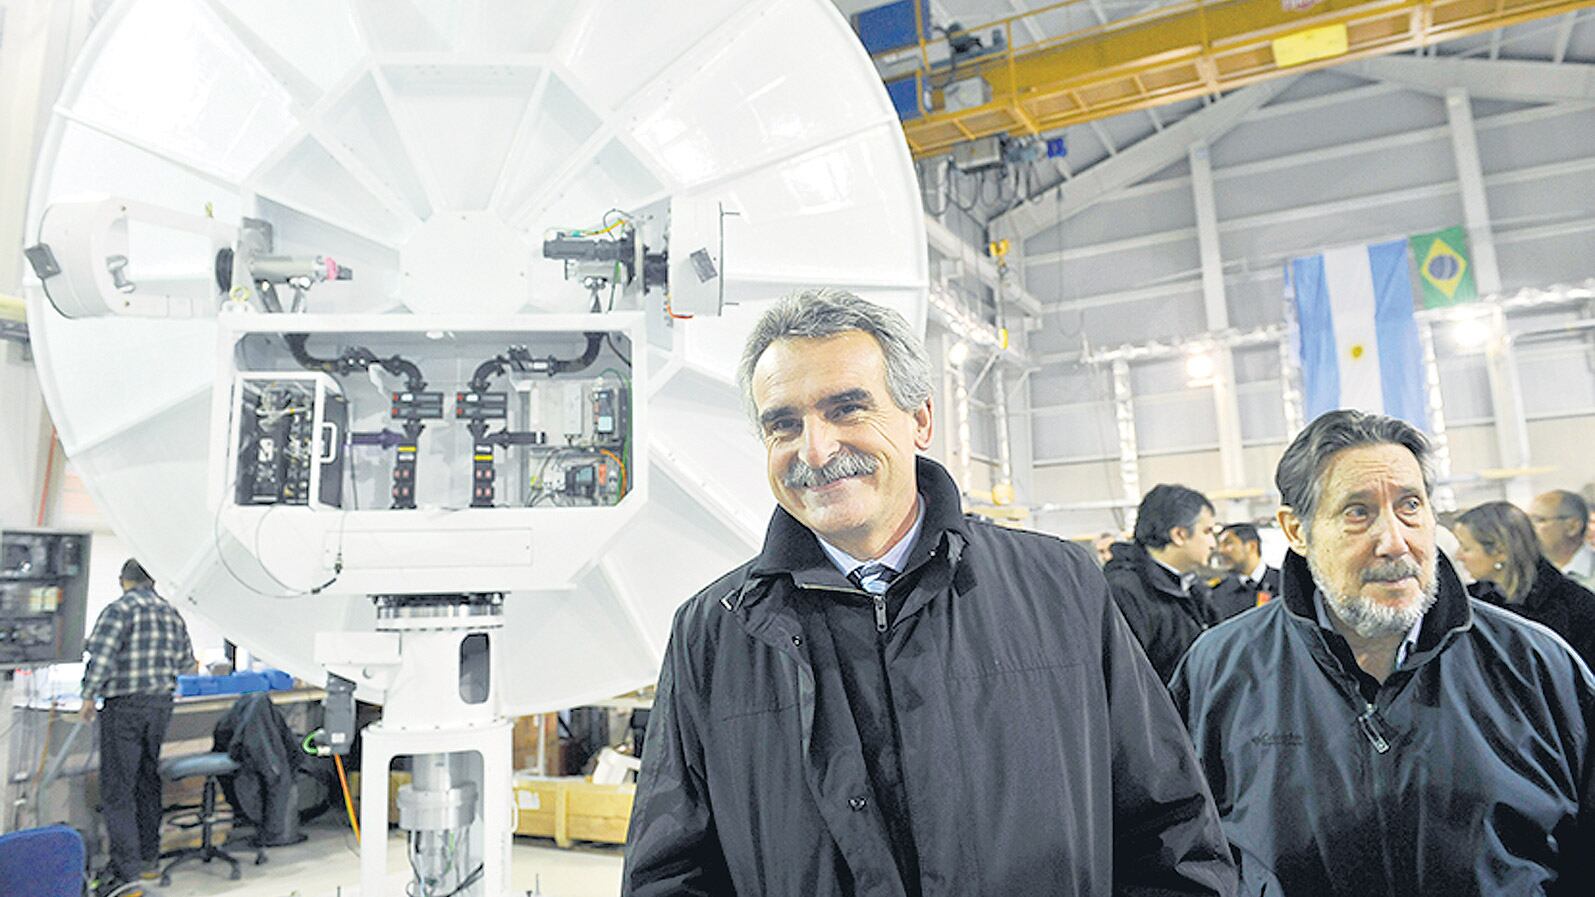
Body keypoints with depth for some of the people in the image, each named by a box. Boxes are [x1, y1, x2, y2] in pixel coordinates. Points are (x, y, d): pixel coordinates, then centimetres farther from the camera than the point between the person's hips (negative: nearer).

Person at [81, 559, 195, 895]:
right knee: (149, 779, 18)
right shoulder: (170, 612, 9)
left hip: (124, 707, -6)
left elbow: (101, 656, -19)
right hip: (161, 703, 6)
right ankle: (149, 855, 28)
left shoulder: (119, 609, -11)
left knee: (117, 788, -2)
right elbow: (186, 660, 16)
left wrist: (89, 696, -7)